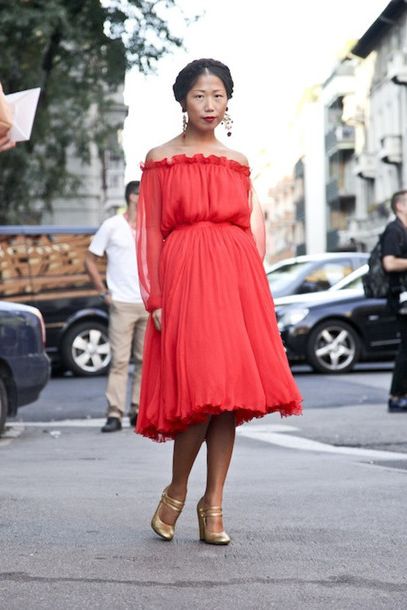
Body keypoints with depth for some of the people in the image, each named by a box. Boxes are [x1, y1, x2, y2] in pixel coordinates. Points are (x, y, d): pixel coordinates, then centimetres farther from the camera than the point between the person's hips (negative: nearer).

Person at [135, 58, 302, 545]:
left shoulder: (238, 163, 17)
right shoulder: (161, 159, 7)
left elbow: (248, 229, 16)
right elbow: (149, 233, 2)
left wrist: (254, 289, 7)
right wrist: (154, 299, -6)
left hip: (236, 280, 4)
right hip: (184, 278, -4)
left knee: (230, 395, -1)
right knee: (200, 391, -13)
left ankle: (213, 505, 7)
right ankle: (175, 494, 8)